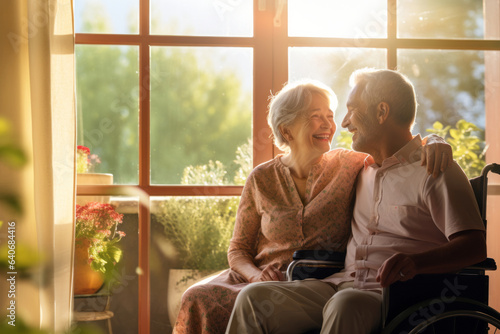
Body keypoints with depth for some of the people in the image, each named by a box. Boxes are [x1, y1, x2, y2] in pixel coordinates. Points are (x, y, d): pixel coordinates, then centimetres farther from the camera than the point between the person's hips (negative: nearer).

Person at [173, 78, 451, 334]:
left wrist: (434, 145, -21)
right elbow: (238, 250, 10)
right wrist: (256, 274, -13)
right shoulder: (262, 179, 7)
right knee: (197, 299, -28)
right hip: (265, 277, 2)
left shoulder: (349, 166, 3)